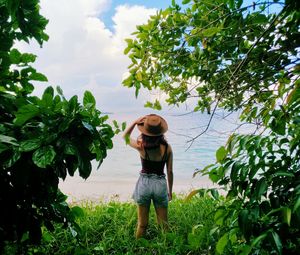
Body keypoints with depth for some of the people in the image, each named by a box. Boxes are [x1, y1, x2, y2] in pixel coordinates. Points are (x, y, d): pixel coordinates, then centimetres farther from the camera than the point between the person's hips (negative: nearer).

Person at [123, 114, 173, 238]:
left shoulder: (141, 146, -12)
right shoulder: (167, 148, -8)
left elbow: (125, 137, 8)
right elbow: (170, 171, -1)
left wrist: (135, 122, 3)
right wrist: (170, 190, 11)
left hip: (144, 183, 0)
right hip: (160, 184, 1)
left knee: (142, 224, 14)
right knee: (163, 224, 14)